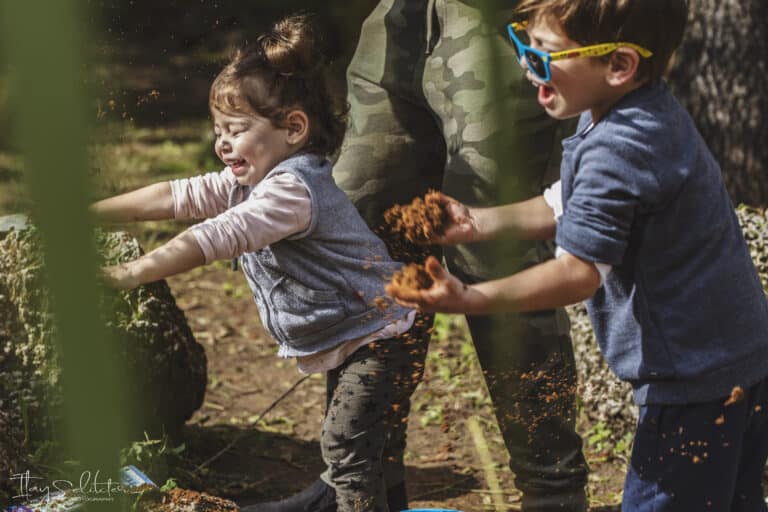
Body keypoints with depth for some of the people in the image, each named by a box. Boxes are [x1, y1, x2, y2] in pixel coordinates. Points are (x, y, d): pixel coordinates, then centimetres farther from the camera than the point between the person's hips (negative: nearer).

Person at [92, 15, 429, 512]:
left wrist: (128, 275, -40)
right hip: (346, 343, 11)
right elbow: (175, 196, 3)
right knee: (346, 439, 23)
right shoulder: (249, 181, 4)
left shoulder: (291, 190, -28)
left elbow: (217, 238, -37)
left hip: (381, 337, -11)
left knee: (346, 445, -15)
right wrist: (89, 213, -1)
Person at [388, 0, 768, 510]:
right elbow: (568, 209, 15)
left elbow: (579, 271, -28)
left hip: (695, 381, -10)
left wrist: (471, 299, -31)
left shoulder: (618, 150, -25)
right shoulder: (649, 116, 6)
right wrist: (479, 223, 9)